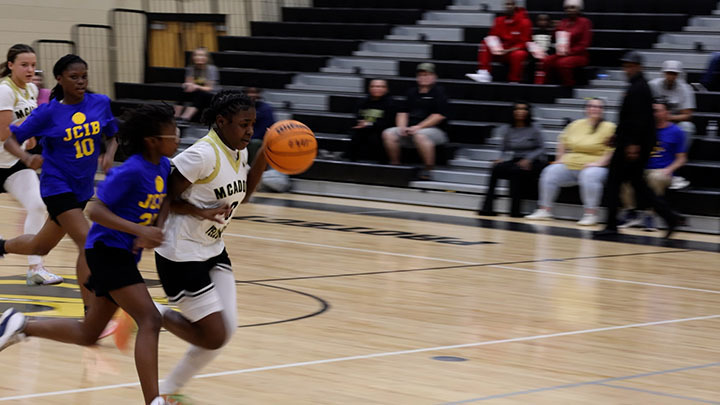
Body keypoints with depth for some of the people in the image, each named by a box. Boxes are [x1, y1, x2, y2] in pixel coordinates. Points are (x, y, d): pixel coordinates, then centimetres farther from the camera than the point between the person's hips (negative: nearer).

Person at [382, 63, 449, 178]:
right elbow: (402, 112, 19)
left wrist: (418, 127, -16)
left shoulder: (439, 92, 0)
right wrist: (402, 127, -3)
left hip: (435, 130, -6)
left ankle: (429, 170, -33)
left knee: (420, 136, -39)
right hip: (411, 129, 6)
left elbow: (440, 115, -11)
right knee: (388, 134, -14)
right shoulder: (412, 93, 19)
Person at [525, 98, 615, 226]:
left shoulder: (609, 127, 0)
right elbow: (563, 139, 26)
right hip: (570, 164, 5)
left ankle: (591, 214, -35)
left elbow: (613, 148, -10)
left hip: (594, 166, -5)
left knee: (589, 176, -38)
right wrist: (560, 158, 16)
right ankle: (544, 210, -7)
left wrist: (600, 162, -19)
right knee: (550, 172, -12)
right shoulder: (577, 124, 15)